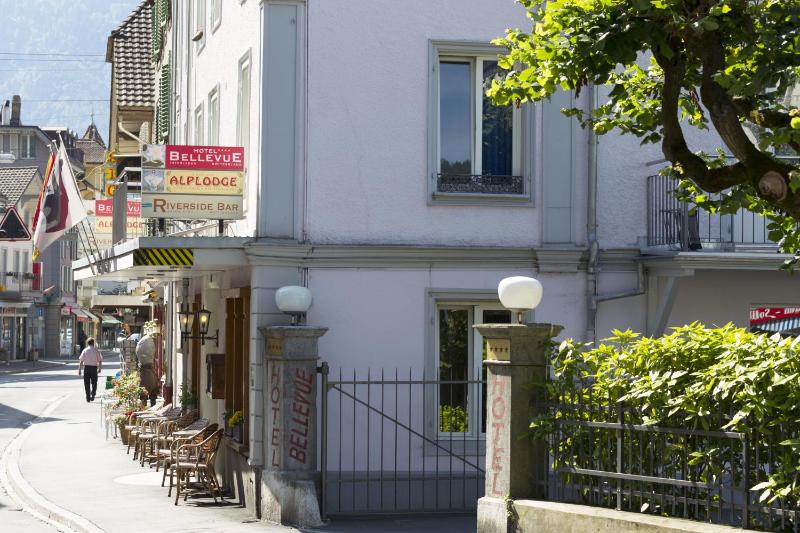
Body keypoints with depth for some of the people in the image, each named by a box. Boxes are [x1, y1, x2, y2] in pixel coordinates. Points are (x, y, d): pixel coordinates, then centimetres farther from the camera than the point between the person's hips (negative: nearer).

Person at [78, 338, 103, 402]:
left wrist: (79, 370, 2)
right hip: (94, 367, 0)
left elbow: (81, 361, -2)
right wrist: (99, 369, 14)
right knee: (94, 382, 14)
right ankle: (93, 394, -3)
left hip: (87, 367, 0)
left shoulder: (85, 351, 0)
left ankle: (88, 397, 5)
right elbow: (100, 361, 1)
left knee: (87, 383, 6)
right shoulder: (96, 351, 0)